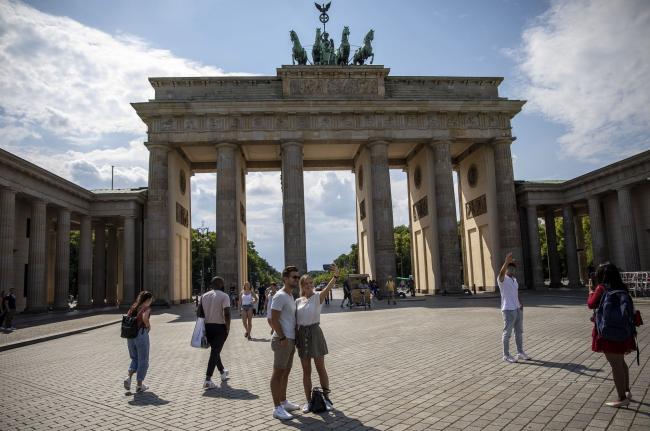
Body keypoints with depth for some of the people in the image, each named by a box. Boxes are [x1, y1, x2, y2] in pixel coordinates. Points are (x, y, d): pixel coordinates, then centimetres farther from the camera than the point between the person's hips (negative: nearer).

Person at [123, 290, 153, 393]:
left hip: (130, 335, 6)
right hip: (141, 335, -6)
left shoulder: (133, 307, 10)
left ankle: (129, 378, 3)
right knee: (143, 361, 8)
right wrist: (148, 326, -11)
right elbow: (144, 317, -29)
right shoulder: (147, 308, -9)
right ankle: (139, 385, 13)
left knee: (135, 359, 23)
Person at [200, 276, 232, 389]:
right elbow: (227, 313, -20)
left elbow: (200, 313, 7)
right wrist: (228, 327, -11)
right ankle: (208, 380, -8)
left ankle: (222, 373, 36)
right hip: (220, 327, -6)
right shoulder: (224, 296, -11)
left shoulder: (204, 296, 7)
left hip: (208, 327, 6)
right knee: (215, 352, -4)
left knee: (215, 350, 21)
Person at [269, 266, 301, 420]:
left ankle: (283, 401, 28)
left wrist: (291, 338, 16)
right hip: (283, 340, -9)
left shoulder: (291, 296, 15)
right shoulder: (280, 296, -14)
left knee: (286, 372, 17)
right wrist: (282, 338, -20)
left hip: (291, 339, 9)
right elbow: (274, 320, -19)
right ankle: (277, 408, 2)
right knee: (278, 373, -3)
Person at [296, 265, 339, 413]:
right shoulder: (298, 301, 5)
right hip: (302, 334, 3)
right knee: (306, 371, 10)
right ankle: (308, 401, 20)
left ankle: (326, 398, 22)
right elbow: (295, 321, 9)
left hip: (315, 333, -3)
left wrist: (335, 276, -46)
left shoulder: (318, 297, -6)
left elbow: (328, 287, -27)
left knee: (321, 368, 7)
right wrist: (294, 338, 3)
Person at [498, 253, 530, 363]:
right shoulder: (502, 279, -10)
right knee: (507, 333, -1)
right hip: (508, 310, -8)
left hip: (518, 309, 8)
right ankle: (506, 355, 6)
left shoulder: (514, 279, 15)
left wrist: (520, 303, 6)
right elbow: (501, 273, -34)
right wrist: (506, 262, -49)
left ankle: (520, 352, 25)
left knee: (519, 331, 14)